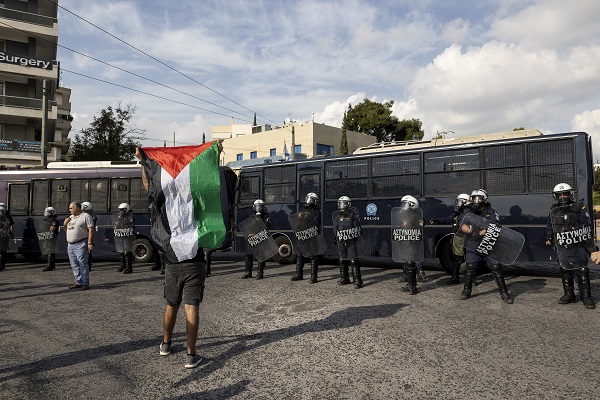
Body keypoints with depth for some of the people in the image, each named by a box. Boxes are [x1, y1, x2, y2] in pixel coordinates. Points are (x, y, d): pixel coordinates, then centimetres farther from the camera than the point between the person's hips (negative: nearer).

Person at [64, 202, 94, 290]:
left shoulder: (86, 216, -5)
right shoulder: (70, 217, 19)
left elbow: (91, 230, -11)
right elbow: (66, 230, 28)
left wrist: (90, 243, -18)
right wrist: (65, 224, 7)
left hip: (81, 244, -8)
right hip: (70, 245, 8)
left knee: (82, 264, -8)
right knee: (74, 265, 9)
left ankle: (85, 283, -4)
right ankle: (78, 282, 15)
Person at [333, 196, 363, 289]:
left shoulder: (353, 214, -3)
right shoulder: (336, 215, 10)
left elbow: (357, 227, -2)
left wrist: (355, 237, -8)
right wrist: (335, 238, 13)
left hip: (350, 241, -5)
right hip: (340, 241, 5)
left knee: (353, 260, -10)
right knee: (342, 260, 13)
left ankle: (357, 281, -7)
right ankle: (344, 278, 26)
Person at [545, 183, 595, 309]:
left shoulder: (579, 208, -1)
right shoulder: (553, 210, 11)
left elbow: (587, 225, -2)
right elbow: (550, 226, 21)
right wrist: (549, 238, 11)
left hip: (578, 245, -4)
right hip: (562, 247, 4)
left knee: (582, 270, -4)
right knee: (565, 270, 8)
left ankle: (586, 296, 5)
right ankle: (569, 295, 18)